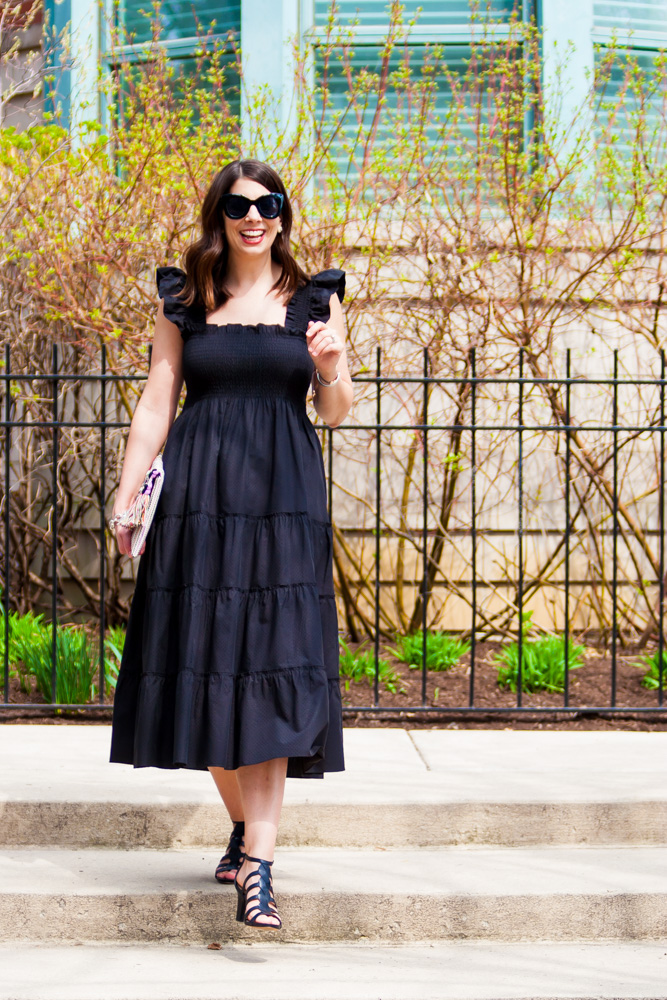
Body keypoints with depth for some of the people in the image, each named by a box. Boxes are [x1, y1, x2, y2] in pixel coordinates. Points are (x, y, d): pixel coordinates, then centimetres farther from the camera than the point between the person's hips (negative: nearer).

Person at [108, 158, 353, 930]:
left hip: (282, 497, -1)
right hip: (197, 492, 2)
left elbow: (336, 413, 8)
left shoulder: (315, 300, 9)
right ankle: (243, 824, 24)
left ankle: (258, 863, -14)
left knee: (270, 666, -10)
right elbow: (155, 404, 11)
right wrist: (126, 496, 6)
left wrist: (332, 369, -13)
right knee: (203, 661, 2)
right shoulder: (184, 301, 11)